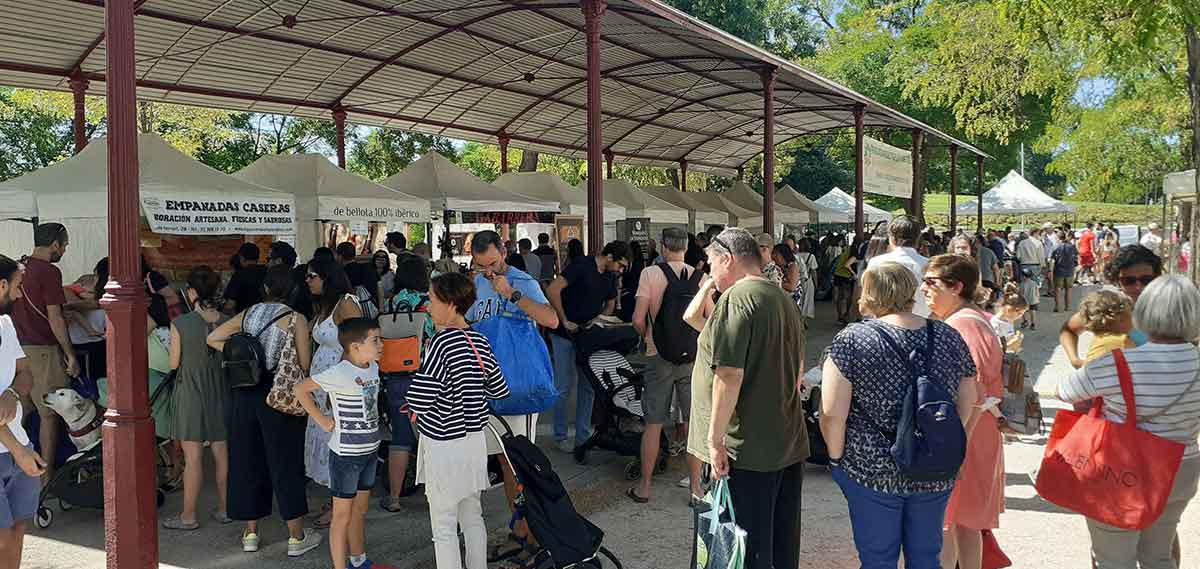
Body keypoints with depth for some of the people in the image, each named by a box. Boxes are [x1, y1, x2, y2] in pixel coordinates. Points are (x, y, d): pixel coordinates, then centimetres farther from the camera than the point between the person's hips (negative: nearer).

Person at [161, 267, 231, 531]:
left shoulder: (180, 324, -15)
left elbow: (174, 363, -5)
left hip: (191, 392, -4)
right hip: (221, 392, 4)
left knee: (192, 457, 3)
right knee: (222, 453, 13)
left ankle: (188, 516, 13)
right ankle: (224, 509, 23)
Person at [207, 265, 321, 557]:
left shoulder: (248, 314, 7)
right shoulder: (296, 319, -7)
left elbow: (213, 338, 10)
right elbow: (304, 365, -7)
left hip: (246, 395, 4)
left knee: (247, 460, 13)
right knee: (286, 463, 3)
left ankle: (250, 533, 22)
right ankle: (296, 537, 9)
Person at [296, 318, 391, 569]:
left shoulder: (373, 367, 1)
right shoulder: (339, 373, -21)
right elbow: (300, 389, -18)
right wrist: (322, 420, -14)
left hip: (370, 451, 7)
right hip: (345, 454, -7)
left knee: (360, 510, 20)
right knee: (343, 514, 5)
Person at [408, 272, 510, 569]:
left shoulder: (442, 342, -19)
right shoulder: (480, 341, 1)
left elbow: (417, 400, -22)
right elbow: (500, 390, 8)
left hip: (444, 446, -7)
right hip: (475, 441, 7)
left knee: (444, 527, 4)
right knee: (473, 517, 19)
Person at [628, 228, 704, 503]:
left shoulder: (650, 273, -8)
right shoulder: (699, 276, -3)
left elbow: (638, 320, -12)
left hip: (659, 356, -1)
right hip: (692, 356, 1)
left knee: (653, 424, 8)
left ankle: (644, 487, 16)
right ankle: (695, 486, 16)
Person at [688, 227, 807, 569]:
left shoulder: (736, 298, -15)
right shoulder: (785, 300, 14)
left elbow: (729, 374, -21)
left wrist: (715, 440, -17)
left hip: (748, 450, -9)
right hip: (790, 445, 9)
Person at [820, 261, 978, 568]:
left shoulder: (851, 341, -14)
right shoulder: (949, 338, 0)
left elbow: (833, 415, -17)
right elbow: (967, 407, 7)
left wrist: (838, 457, -2)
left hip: (871, 471, -4)